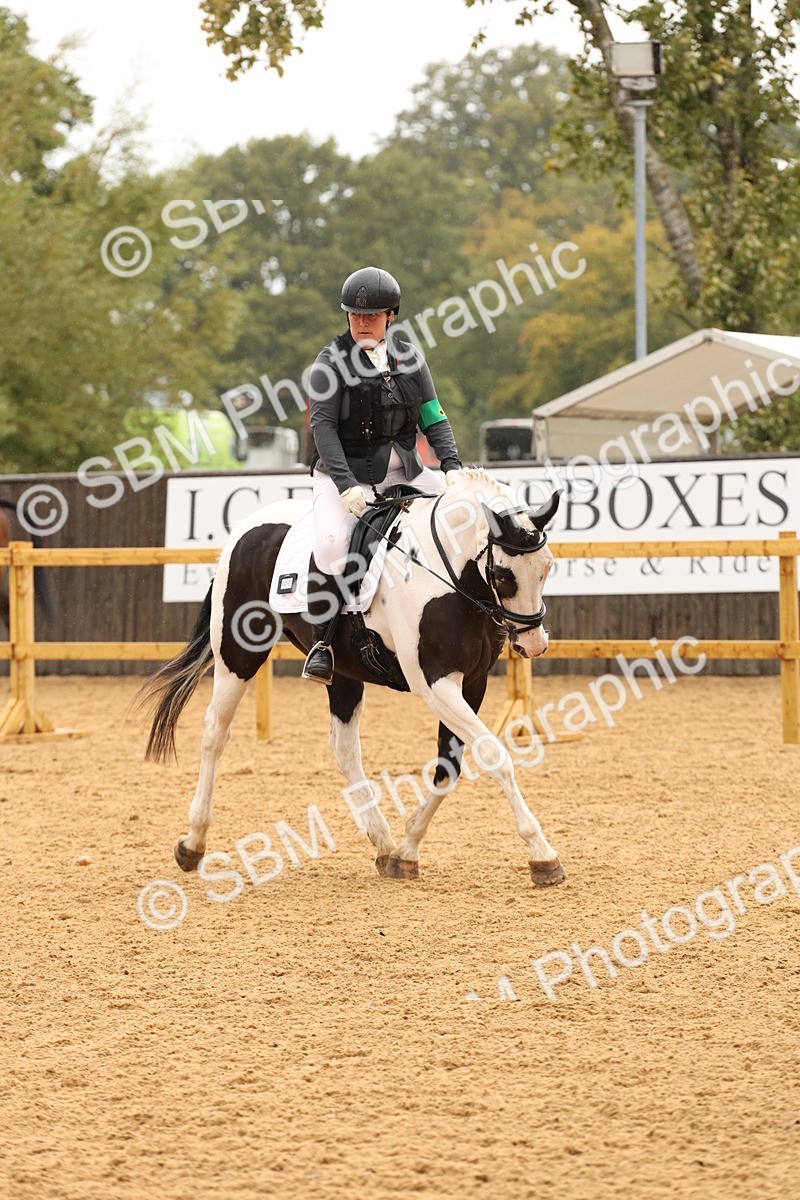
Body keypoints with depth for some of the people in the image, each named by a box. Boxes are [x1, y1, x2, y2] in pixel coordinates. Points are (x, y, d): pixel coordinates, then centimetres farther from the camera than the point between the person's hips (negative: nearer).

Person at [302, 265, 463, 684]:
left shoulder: (409, 358, 9)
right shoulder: (333, 361, -5)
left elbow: (433, 418, 8)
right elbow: (323, 426, -12)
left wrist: (451, 467, -9)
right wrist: (346, 486, -24)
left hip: (404, 472, 5)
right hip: (345, 472, -5)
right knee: (331, 542, -30)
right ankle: (322, 642, -18)